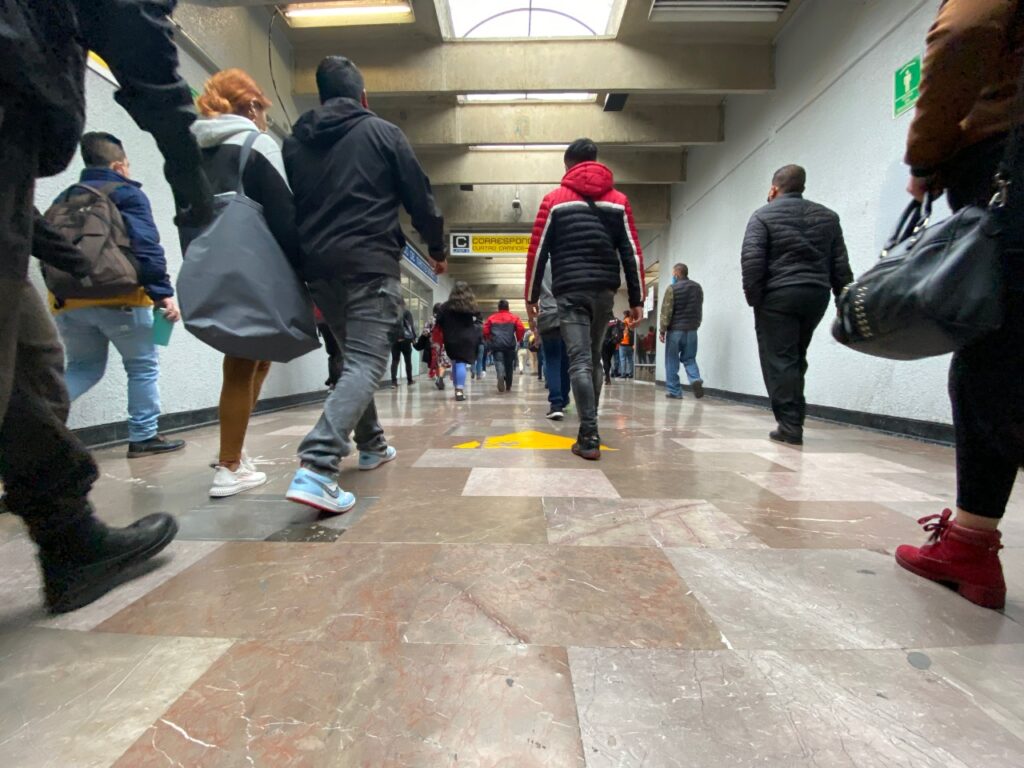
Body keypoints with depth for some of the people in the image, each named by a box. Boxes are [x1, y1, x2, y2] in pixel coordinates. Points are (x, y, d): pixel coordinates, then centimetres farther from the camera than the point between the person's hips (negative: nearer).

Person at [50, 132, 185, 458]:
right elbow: (146, 248, -14)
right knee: (143, 366, 4)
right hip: (117, 297, -6)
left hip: (67, 299, 7)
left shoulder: (63, 200, 22)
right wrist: (162, 292, -17)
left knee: (84, 367, 18)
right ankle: (143, 437, 5)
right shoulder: (128, 195, 0)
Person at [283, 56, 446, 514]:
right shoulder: (382, 132, 7)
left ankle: (372, 445, 27)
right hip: (370, 263, -5)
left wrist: (303, 272, 19)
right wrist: (437, 247, 16)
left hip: (319, 266, 6)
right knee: (366, 362, -10)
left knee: (354, 356, 19)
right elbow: (419, 196, 3)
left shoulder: (295, 142, 17)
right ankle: (316, 468, -26)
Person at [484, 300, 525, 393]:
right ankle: (508, 387, 19)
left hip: (496, 344, -1)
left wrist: (488, 340, 24)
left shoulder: (491, 318, 12)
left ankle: (500, 376, -41)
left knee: (499, 362, -8)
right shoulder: (514, 317, 11)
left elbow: (485, 330, 7)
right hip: (510, 345, 1)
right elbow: (521, 329, 0)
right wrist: (518, 339, 14)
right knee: (509, 366, 12)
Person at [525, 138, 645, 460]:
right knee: (594, 358, 15)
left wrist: (532, 294, 9)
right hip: (605, 290, 3)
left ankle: (589, 437, -13)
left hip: (570, 290, -3)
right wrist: (637, 299, 9)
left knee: (580, 361, -6)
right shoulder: (619, 200, 14)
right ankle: (590, 428, 24)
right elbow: (632, 253, 8)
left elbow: (538, 251, 2)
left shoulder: (555, 199, 7)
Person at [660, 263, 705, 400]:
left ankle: (674, 391, 5)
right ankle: (696, 379, -13)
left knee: (672, 362, 4)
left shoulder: (672, 288, -8)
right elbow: (699, 310, 17)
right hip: (692, 330, 5)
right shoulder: (698, 288, 11)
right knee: (689, 359, 13)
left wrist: (662, 330, -7)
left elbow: (666, 311, -10)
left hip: (675, 330, -5)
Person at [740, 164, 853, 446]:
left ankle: (790, 425, -5)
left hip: (777, 296, -5)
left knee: (779, 361, -3)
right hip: (816, 296, 6)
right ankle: (794, 421, 19)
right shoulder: (827, 216, 16)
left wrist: (754, 297, -8)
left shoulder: (763, 216, 0)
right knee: (796, 359, 16)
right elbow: (840, 264, 13)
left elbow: (752, 261, -12)